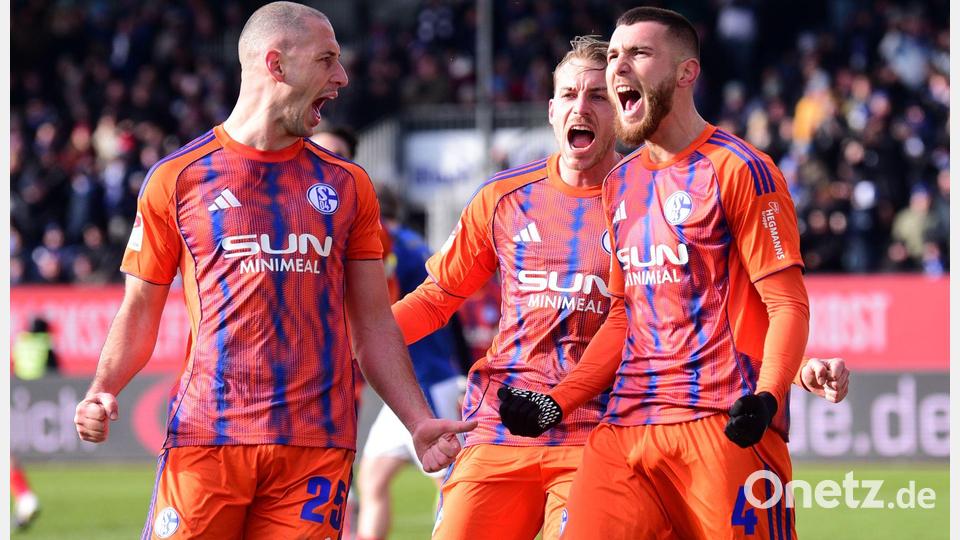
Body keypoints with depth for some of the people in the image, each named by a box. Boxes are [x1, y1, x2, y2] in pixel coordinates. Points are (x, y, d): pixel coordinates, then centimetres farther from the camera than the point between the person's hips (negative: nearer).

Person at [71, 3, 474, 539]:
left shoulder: (347, 185, 15)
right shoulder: (178, 179, 7)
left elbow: (374, 325, 16)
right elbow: (140, 313, 10)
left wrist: (419, 421, 5)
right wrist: (101, 392, -7)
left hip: (317, 444, 2)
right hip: (207, 432, -2)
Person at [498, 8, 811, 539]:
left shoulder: (737, 169, -2)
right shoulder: (619, 184, 19)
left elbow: (788, 305, -7)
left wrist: (767, 397, -23)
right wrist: (556, 404, 16)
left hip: (722, 428, -6)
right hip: (625, 427, 6)